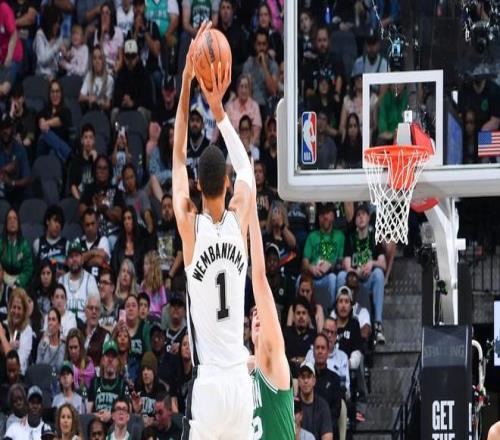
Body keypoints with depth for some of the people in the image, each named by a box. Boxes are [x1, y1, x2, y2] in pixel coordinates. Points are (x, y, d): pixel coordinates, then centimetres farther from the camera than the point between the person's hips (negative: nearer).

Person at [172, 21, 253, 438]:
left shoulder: (190, 225, -6)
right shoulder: (239, 220, 1)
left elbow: (178, 156, 6)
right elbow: (246, 168, 20)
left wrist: (187, 80, 8)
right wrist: (218, 108, 18)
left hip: (207, 384, -4)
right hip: (240, 382, 4)